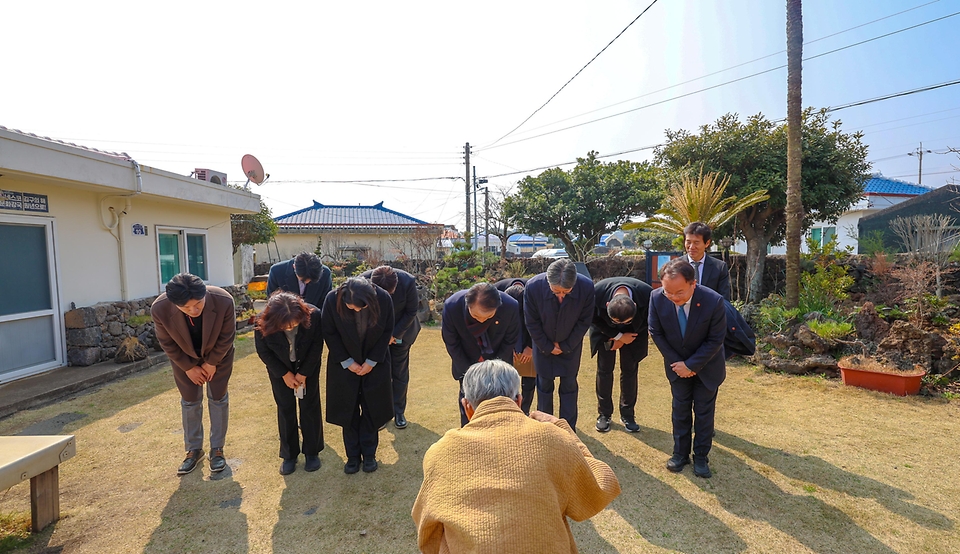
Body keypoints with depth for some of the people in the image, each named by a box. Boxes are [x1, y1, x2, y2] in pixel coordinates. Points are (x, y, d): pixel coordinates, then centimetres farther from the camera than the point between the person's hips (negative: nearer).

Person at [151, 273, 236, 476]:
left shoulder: (224, 301, -38)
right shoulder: (159, 308, -34)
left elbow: (227, 337, -19)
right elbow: (166, 343, -14)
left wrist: (212, 363, -11)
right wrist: (189, 367, -8)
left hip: (218, 354, -1)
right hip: (184, 358, 1)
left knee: (218, 399, 6)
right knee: (189, 401, 8)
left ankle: (217, 449, 19)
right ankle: (193, 450, 25)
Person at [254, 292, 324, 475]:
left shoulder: (313, 315, -32)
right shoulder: (262, 323, -29)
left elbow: (317, 345, -17)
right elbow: (263, 352, -12)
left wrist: (304, 373, -14)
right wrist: (284, 374, -12)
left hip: (308, 366, 0)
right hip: (280, 369, 1)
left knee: (310, 407, 4)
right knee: (285, 409, 4)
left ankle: (312, 452, 20)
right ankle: (289, 454, 20)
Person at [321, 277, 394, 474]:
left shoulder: (383, 299, -25)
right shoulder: (333, 300, -26)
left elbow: (387, 331, -10)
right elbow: (329, 333, -11)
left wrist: (372, 361, -11)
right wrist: (347, 362, -11)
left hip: (375, 363, 0)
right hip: (344, 364, 0)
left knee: (372, 409, 8)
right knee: (348, 410, 8)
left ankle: (369, 454, 25)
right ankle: (353, 455, 24)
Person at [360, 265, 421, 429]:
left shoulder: (408, 282, -28)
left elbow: (411, 311, -14)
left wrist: (394, 334, -14)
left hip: (400, 332, 0)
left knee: (400, 373, 7)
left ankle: (398, 411, 21)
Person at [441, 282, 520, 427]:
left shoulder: (511, 307, -28)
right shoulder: (452, 306, -28)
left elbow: (510, 341, -10)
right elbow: (451, 344, -13)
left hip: (499, 360, 0)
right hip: (466, 362, 0)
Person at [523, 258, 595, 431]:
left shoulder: (586, 287, -28)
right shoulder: (533, 287, -30)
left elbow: (584, 321, -12)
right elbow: (531, 322, -14)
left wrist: (566, 346, -9)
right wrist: (547, 347, -8)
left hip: (570, 344, 0)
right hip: (543, 344, 0)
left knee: (569, 385, 7)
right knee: (544, 384, 10)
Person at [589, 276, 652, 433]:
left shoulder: (646, 294, -36)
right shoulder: (597, 293, -37)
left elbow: (647, 321, -13)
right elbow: (595, 320, -15)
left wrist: (623, 341, -12)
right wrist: (618, 336, -17)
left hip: (633, 332, 1)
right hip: (605, 331, 0)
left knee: (629, 370, 1)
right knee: (604, 369, -1)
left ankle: (627, 414, 16)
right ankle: (604, 413, 13)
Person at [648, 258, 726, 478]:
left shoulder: (713, 301, -31)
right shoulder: (657, 298, -25)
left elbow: (715, 340, -19)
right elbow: (656, 332, -10)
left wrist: (691, 365, -19)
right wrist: (676, 362, -12)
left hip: (706, 365, -1)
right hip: (677, 364, 2)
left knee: (704, 411, 9)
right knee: (680, 409, 12)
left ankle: (701, 457, 25)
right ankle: (680, 453, 27)